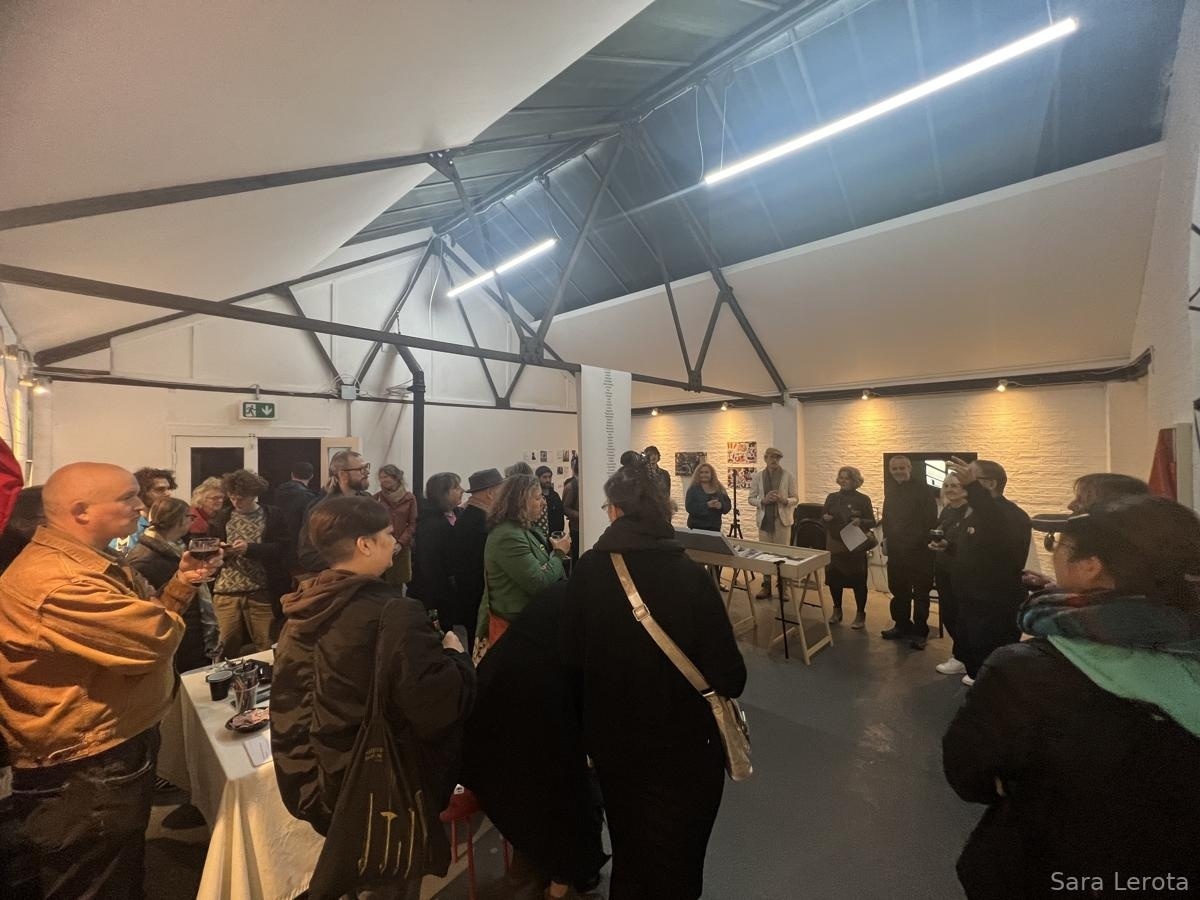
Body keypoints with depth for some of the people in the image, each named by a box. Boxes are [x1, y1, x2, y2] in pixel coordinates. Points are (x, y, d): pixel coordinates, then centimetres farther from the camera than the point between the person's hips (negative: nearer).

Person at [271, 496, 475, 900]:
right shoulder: (392, 613, -30)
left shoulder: (302, 612, -4)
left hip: (329, 780, 7)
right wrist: (455, 656, -14)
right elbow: (436, 705, -32)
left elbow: (287, 696, 5)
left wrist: (306, 775, 16)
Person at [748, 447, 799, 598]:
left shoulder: (789, 476, -1)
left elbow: (795, 499, 1)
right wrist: (763, 501, -16)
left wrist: (784, 500, -20)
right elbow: (751, 499, 5)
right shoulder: (757, 477, 3)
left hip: (782, 519, -2)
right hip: (764, 519, 2)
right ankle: (766, 585, 18)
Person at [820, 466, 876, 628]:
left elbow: (872, 522, -3)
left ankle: (860, 615, 17)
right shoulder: (832, 497, 6)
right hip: (834, 545, 3)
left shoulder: (863, 499, -3)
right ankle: (837, 611, 25)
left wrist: (861, 521, -24)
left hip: (856, 547, -3)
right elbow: (822, 517, 11)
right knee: (834, 578, 7)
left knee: (858, 580, 2)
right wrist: (825, 517, -12)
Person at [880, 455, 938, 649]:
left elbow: (931, 520, -15)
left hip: (919, 551, -6)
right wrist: (887, 539, 8)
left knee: (920, 593, 4)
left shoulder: (922, 490, -10)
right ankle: (902, 626, 27)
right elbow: (886, 519, 18)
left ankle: (920, 632, 13)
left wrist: (917, 541, -17)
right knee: (898, 590, 14)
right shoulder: (892, 492, 11)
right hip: (896, 550, 7)